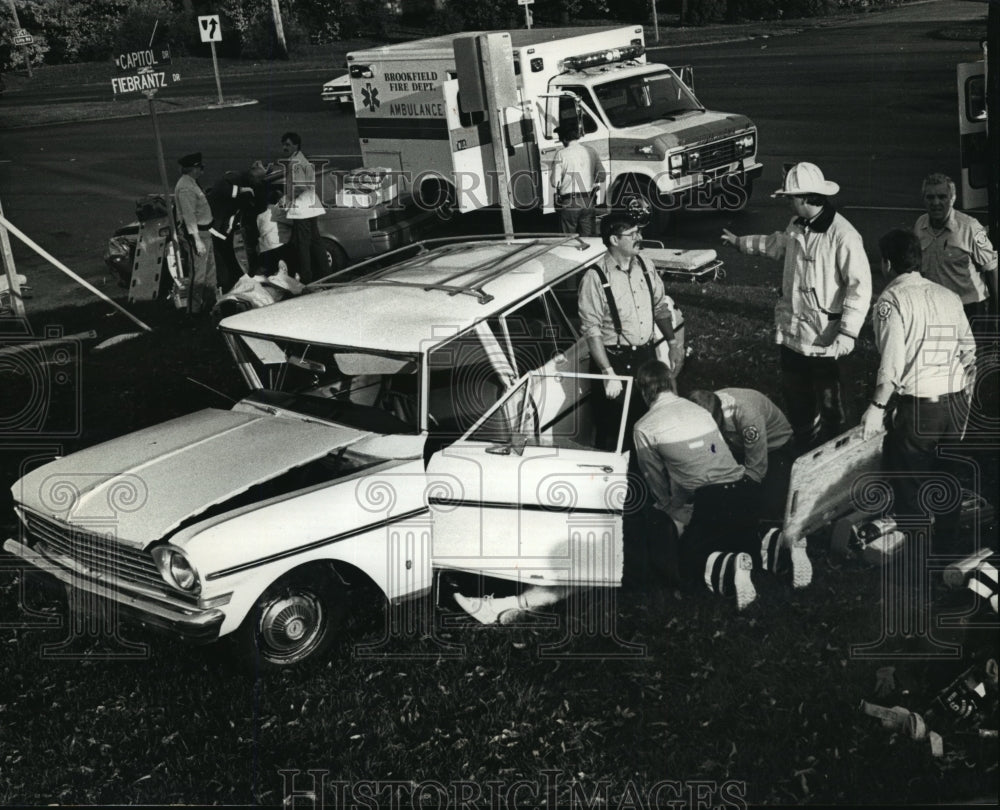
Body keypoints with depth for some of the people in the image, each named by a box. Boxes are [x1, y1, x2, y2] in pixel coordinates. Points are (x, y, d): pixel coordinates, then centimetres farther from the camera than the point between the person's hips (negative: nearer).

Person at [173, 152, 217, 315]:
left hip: (203, 231, 11)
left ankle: (210, 303, 32)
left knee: (210, 270, 19)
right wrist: (197, 240, -26)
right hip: (195, 233, -11)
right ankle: (194, 309, 1)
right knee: (198, 273, -6)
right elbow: (189, 215, -24)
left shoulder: (192, 183, 12)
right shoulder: (185, 187, -20)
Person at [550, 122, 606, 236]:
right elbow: (601, 176, 8)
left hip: (569, 203, -4)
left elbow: (555, 182, -9)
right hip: (589, 202, 4)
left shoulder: (562, 154, -8)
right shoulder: (590, 151, 4)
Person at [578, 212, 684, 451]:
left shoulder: (645, 267, 2)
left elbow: (661, 307, 15)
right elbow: (592, 330, -19)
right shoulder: (595, 278, -17)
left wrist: (673, 342, 7)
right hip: (614, 359, -6)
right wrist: (608, 373, -24)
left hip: (647, 354, 6)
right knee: (612, 431, 3)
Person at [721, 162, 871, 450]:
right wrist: (740, 242, 37)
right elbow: (778, 243, 29)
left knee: (829, 407, 4)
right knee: (795, 400, 21)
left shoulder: (843, 236, -22)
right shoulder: (796, 227, 5)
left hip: (822, 339, -8)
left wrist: (848, 333, -27)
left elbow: (860, 286, -23)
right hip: (791, 333, 8)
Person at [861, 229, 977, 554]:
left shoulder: (892, 299, -10)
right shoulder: (949, 297, 8)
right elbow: (969, 352, 11)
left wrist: (877, 407, -11)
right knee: (947, 475, 20)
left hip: (916, 407, -6)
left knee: (906, 479, 8)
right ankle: (948, 547, 33)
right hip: (956, 404, 6)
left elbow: (892, 362, -18)